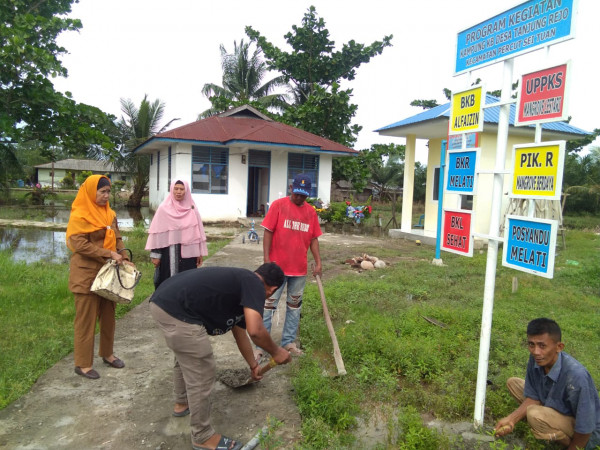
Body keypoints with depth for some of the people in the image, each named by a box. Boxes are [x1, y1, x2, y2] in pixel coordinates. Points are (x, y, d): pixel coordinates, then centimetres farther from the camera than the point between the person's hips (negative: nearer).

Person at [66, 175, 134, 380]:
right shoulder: (79, 215, -12)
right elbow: (80, 244, -20)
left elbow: (117, 239, 12)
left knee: (108, 315, 14)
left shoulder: (109, 213, 10)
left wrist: (123, 259, -3)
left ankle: (107, 353, 31)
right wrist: (109, 254, -22)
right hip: (86, 274, -7)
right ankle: (83, 364, 14)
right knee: (86, 318, 2)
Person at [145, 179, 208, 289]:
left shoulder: (192, 209, 3)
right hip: (169, 252, -2)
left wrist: (200, 252, 6)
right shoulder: (164, 208, -5)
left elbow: (198, 231, 7)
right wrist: (155, 254, -5)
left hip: (188, 252, 3)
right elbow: (157, 232, -4)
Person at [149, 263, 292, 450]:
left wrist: (253, 365, 48)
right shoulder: (255, 285, -2)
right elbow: (255, 331, -18)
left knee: (185, 358, 33)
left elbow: (240, 331, 37)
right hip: (177, 311, -10)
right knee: (201, 375, 6)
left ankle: (182, 403, 56)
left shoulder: (239, 281, 25)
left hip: (161, 301, 10)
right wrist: (276, 352, 2)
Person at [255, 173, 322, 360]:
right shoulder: (278, 205, -6)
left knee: (294, 306, 14)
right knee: (268, 305, 2)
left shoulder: (311, 212, 5)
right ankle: (260, 346, 11)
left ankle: (289, 342, 27)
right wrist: (267, 260, -12)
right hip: (277, 267, -4)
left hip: (300, 268, 4)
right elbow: (268, 233, -7)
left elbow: (313, 239, 9)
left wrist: (318, 262, 3)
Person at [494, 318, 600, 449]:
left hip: (588, 435, -7)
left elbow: (585, 429, -26)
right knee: (513, 383, 2)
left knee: (535, 414, -32)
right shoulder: (536, 359, -16)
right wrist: (512, 418, -20)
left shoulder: (576, 376, -35)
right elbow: (533, 398, -5)